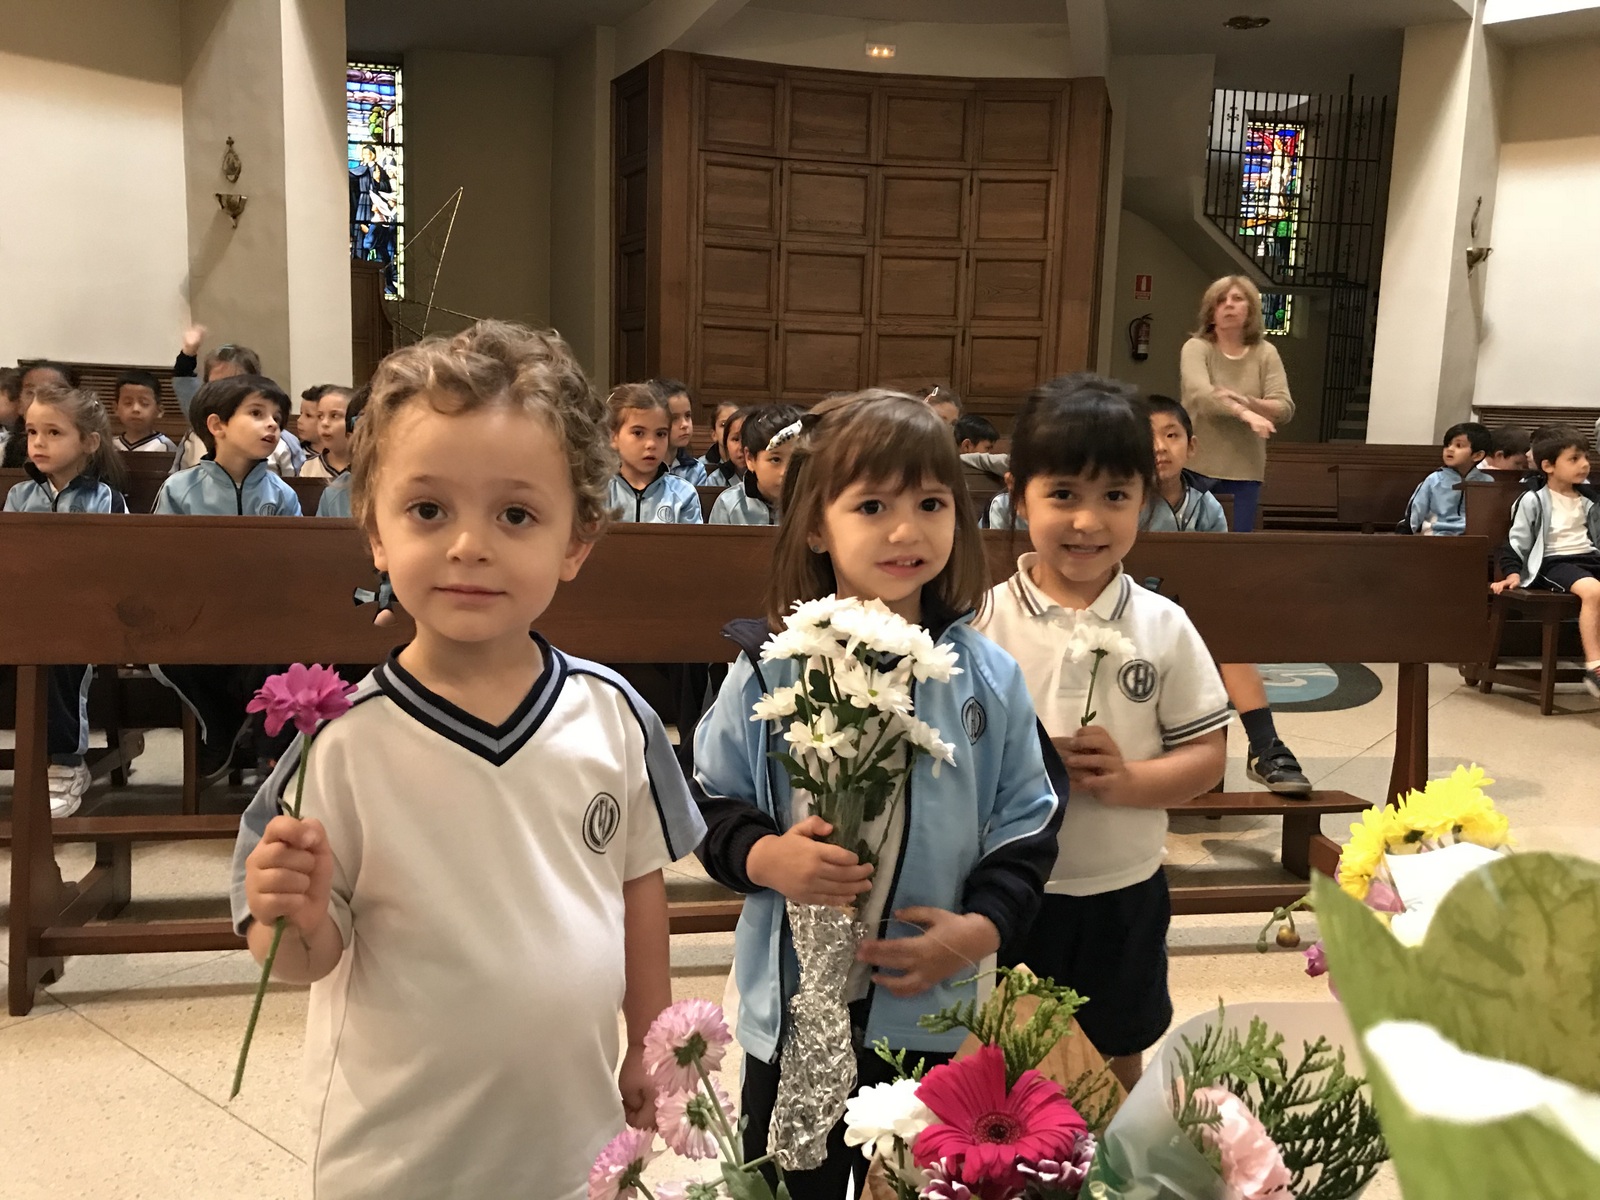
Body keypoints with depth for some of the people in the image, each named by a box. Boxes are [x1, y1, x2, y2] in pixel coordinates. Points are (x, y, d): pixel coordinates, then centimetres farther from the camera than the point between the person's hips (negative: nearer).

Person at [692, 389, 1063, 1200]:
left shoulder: (988, 679, -6)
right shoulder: (767, 670, -9)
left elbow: (1026, 829, 0)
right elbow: (711, 806, 0)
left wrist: (980, 928, -14)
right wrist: (765, 856, -19)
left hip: (931, 1013, 1)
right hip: (790, 1009, 0)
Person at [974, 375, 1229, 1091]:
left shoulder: (1164, 628, -6)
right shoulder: (983, 621, -11)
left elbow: (1206, 753, -3)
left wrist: (1130, 779, -21)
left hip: (1124, 890, 2)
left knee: (1115, 1063, 23)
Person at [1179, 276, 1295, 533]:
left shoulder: (1266, 353, 4)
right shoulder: (1196, 348, -2)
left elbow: (1285, 409, -5)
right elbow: (1200, 394, -21)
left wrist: (1246, 401, -24)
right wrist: (1245, 413, -36)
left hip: (1244, 473, 2)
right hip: (1196, 468, -2)